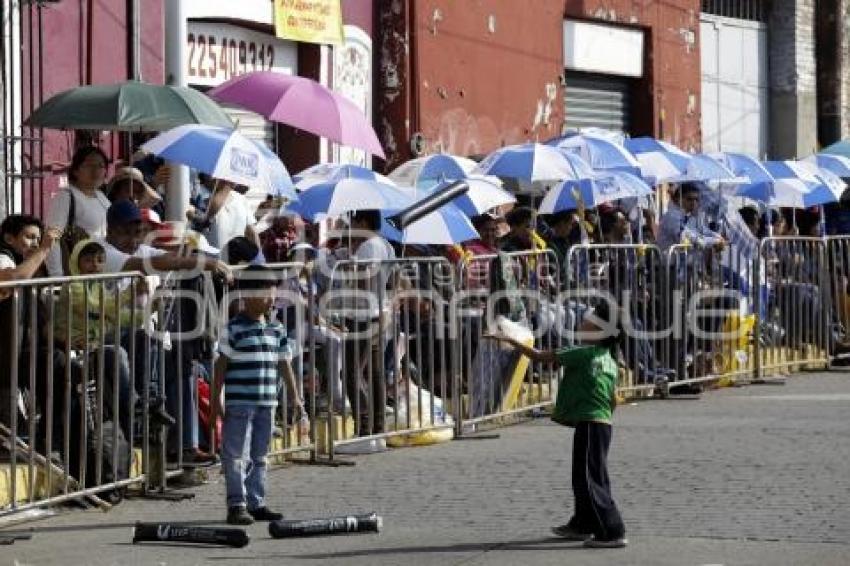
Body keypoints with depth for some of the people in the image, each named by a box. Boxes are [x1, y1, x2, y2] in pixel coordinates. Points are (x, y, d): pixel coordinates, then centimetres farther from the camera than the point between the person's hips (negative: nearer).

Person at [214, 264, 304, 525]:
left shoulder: (276, 329, 12)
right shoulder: (234, 329, -6)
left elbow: (284, 364, 17)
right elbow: (222, 364, -6)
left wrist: (296, 397, 16)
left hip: (267, 404, 6)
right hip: (239, 403, -6)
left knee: (259, 456, 12)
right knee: (237, 455, -5)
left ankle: (256, 504, 18)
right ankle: (237, 505, -3)